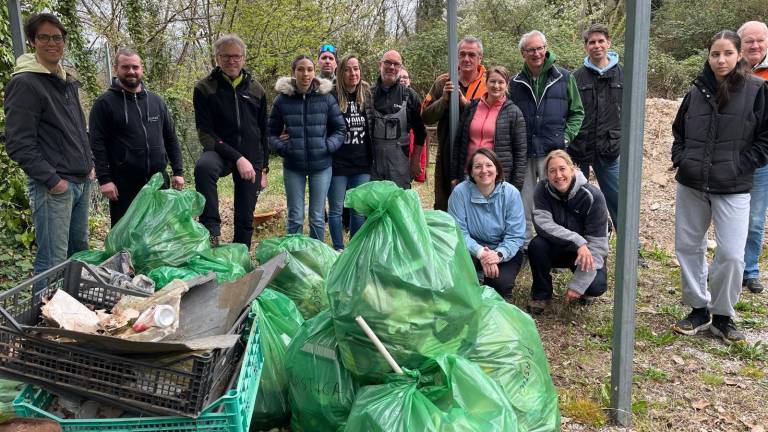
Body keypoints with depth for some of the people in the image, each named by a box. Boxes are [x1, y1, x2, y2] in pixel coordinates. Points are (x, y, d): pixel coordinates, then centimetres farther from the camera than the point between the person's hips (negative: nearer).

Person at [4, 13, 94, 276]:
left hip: (82, 183, 8)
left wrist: (90, 164, 13)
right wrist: (51, 179, -17)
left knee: (80, 252, 16)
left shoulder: (69, 83, 15)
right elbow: (18, 144, -14)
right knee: (53, 263, -6)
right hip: (53, 187, -8)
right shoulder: (25, 84, -10)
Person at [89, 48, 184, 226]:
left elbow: (171, 138, 14)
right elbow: (97, 144, -7)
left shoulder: (156, 101, 11)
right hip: (123, 185, -4)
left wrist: (178, 171, 7)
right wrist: (104, 179, -14)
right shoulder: (105, 103, -2)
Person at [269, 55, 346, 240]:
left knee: (318, 217, 8)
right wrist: (282, 148, -10)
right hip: (293, 166, 0)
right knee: (295, 217, 5)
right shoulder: (282, 99, 0)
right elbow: (272, 133, 7)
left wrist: (328, 146, -9)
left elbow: (340, 129, 5)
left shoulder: (326, 97, 0)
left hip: (321, 165, 0)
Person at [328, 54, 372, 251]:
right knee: (336, 209, 4)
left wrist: (372, 157, 10)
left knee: (359, 210, 8)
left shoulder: (367, 95, 7)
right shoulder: (332, 96, -6)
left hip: (362, 163, 3)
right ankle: (339, 250, 16)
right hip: (338, 163, -3)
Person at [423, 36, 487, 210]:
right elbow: (426, 117, 3)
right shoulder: (443, 82, 6)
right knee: (443, 204, 12)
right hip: (447, 155, 2)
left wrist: (464, 101, -21)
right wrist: (444, 99, -12)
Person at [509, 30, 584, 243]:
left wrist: (566, 137, -5)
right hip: (523, 154, 2)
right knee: (523, 206, 8)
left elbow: (577, 112, 8)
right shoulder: (516, 83, 9)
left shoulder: (564, 77, 4)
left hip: (553, 153, -2)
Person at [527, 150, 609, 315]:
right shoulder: (543, 189, -15)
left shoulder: (592, 196, -22)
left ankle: (583, 288, 11)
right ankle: (542, 295, -6)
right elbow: (543, 224, -27)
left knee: (596, 287, -29)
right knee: (536, 245, -30)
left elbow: (597, 245, -23)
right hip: (557, 250, 2)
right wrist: (578, 242, -39)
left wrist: (577, 285, -27)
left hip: (586, 252, -2)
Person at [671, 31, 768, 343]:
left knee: (731, 254, -7)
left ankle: (722, 316, 13)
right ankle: (699, 310, 23)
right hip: (691, 184, 4)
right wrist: (680, 159, 5)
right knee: (688, 247, 8)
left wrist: (741, 165, -10)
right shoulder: (697, 91, 6)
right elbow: (679, 130, 19)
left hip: (733, 189, -4)